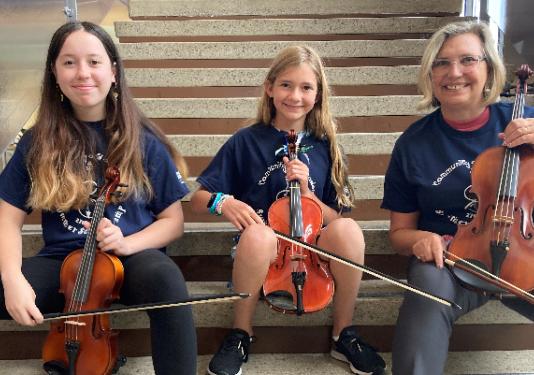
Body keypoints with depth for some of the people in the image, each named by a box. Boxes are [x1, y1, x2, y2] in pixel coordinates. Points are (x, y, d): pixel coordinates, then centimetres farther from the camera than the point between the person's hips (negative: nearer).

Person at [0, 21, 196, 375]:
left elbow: (173, 220, 2)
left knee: (165, 278, -37)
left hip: (130, 261, -1)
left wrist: (127, 244, -17)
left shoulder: (143, 142, -1)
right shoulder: (37, 143, 3)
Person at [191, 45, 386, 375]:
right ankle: (241, 334, -9)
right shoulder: (246, 141, -1)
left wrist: (305, 190, -13)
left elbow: (335, 221, 5)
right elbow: (199, 199, 1)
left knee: (348, 228, -30)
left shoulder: (325, 147, 5)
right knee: (258, 235, -36)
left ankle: (344, 335, -6)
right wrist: (222, 202, -22)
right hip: (261, 257, -1)